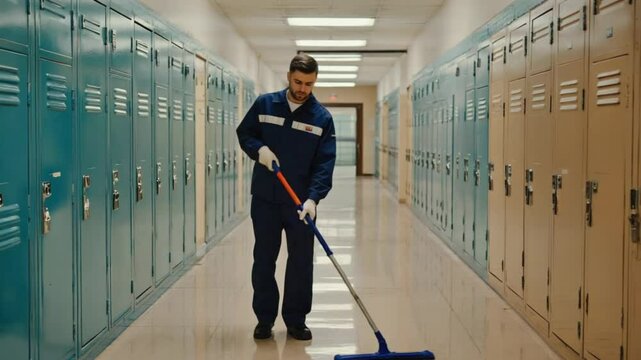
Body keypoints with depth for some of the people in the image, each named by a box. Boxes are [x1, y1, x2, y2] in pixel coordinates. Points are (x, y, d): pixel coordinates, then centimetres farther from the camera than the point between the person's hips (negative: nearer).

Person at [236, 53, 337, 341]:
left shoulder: (322, 117, -4)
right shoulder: (264, 104, 0)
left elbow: (325, 163, -10)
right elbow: (244, 133, 11)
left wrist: (313, 198, -23)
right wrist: (259, 149, -12)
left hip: (301, 202, -1)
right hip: (264, 199, 1)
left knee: (301, 262, 4)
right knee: (263, 260, 8)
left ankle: (296, 320, 17)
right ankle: (264, 318, 20)